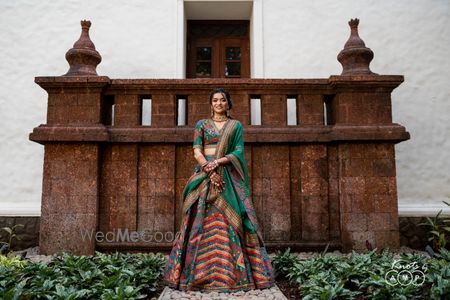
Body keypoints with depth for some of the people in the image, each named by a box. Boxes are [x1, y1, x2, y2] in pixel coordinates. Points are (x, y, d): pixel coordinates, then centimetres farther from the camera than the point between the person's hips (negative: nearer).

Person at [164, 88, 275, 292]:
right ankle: (200, 273, 0)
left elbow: (238, 152, 1)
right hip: (205, 176, 0)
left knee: (231, 220, -6)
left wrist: (218, 162, -15)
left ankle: (234, 273, -1)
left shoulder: (236, 125, 12)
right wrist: (209, 171, -14)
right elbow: (197, 152, 1)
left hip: (229, 177, 0)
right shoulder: (201, 124, 12)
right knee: (202, 221, -6)